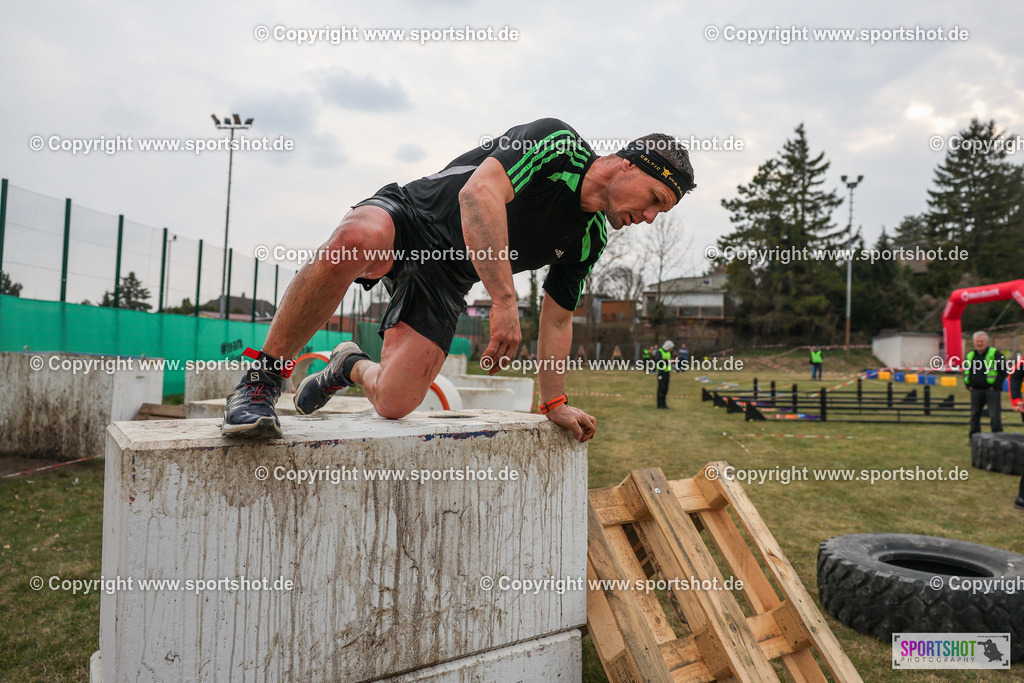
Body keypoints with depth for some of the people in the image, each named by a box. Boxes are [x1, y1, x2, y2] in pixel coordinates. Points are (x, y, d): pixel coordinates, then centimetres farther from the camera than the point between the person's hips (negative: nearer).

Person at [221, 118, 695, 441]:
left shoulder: (590, 238, 5)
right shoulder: (556, 143, -14)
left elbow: (557, 319, 13)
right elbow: (479, 193, -30)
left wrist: (554, 403, 10)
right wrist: (505, 300, -37)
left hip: (444, 281, 5)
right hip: (409, 217, -5)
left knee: (395, 404, -14)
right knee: (354, 241, -43)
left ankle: (352, 367, 22)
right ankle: (261, 379, -25)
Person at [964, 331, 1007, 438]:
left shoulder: (995, 353, -2)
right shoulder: (970, 356, 12)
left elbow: (1003, 371, -5)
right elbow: (966, 372, 22)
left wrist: (995, 385, -9)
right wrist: (969, 385, 10)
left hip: (991, 390, -5)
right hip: (976, 391, 5)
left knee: (995, 416, -6)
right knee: (975, 415, 9)